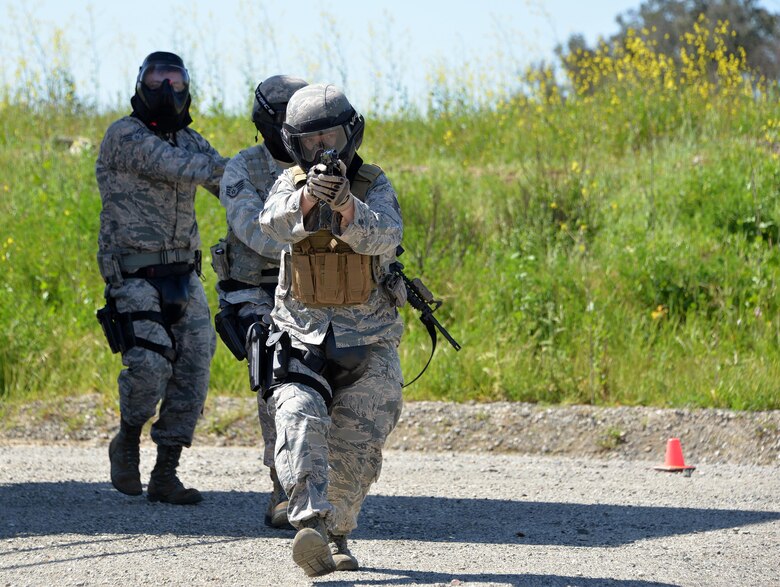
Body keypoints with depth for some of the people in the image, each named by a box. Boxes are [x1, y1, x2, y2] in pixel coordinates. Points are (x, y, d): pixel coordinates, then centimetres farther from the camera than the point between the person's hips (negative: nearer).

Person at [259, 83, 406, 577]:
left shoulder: (375, 186, -3)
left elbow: (384, 235, -25)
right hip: (303, 336, 0)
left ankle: (337, 535, 24)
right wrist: (307, 198, -45)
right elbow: (275, 222, -22)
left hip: (368, 342, 0)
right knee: (300, 421, -24)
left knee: (355, 451, 1)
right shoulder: (290, 185, 1)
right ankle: (310, 527, -39)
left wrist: (347, 207, -45)